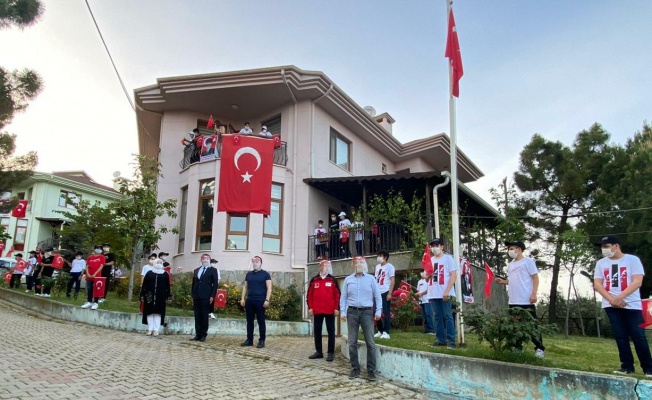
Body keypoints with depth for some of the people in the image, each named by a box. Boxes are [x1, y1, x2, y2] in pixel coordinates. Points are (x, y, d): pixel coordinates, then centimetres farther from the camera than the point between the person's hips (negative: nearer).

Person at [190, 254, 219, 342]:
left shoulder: (213, 270, 4)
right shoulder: (196, 270, 19)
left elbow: (215, 284, -1)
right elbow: (193, 284, 18)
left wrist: (212, 296, -9)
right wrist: (193, 295, 10)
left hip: (206, 297, -4)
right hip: (197, 297, 4)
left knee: (204, 316, -1)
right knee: (197, 316, 4)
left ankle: (203, 335, 4)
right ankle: (197, 335, 8)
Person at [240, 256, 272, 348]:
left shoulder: (265, 274, 0)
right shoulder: (249, 274, 13)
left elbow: (269, 288, -5)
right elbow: (245, 287, 16)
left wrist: (267, 300, -14)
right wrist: (243, 298, 7)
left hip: (260, 301, -4)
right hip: (249, 301, 5)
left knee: (261, 321, 0)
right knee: (249, 321, 8)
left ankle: (262, 341, 6)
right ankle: (249, 340, 16)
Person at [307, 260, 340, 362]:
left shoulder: (332, 280, 2)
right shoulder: (314, 280, 6)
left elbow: (337, 295, 0)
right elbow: (309, 295, 6)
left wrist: (336, 308, -6)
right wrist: (310, 307, -1)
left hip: (330, 311, -2)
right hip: (317, 310, 2)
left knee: (331, 331, 3)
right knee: (317, 331, 9)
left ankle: (331, 353, 9)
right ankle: (318, 352, 20)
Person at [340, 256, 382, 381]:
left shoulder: (371, 279, 6)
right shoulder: (348, 279, 9)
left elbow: (377, 296, 5)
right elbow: (343, 297, 8)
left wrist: (378, 311, -2)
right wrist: (343, 312, -1)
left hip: (367, 312, -1)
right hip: (352, 312, 1)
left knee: (370, 343, -2)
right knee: (352, 343, 4)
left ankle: (371, 370, 6)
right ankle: (355, 369, 14)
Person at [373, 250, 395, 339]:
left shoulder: (389, 266, -4)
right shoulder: (377, 266, 16)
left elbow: (392, 280, -9)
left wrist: (390, 293, -15)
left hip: (385, 292, -7)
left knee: (386, 313, -3)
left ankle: (386, 332, 3)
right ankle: (380, 331, 21)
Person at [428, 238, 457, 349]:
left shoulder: (448, 258, 1)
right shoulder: (430, 260, 17)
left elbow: (453, 276, -7)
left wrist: (447, 291, -16)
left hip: (445, 294, -5)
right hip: (433, 294, 5)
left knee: (448, 316, -5)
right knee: (438, 317, 8)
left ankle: (451, 341, -1)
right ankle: (441, 340, 14)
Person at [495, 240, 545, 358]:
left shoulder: (528, 261, -4)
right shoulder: (510, 265, 17)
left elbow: (535, 278, -8)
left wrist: (534, 294, -17)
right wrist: (503, 281, 4)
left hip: (526, 301, -7)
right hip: (513, 301, 7)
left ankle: (539, 348, 7)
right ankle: (517, 347, 18)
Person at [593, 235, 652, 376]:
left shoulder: (632, 260, -2)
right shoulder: (601, 263, 8)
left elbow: (637, 282, -11)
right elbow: (597, 284, 4)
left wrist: (619, 297, -18)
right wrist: (612, 299, -10)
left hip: (631, 305, -3)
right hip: (611, 306, 3)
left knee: (638, 336, -2)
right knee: (620, 336, 5)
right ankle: (627, 366, 11)